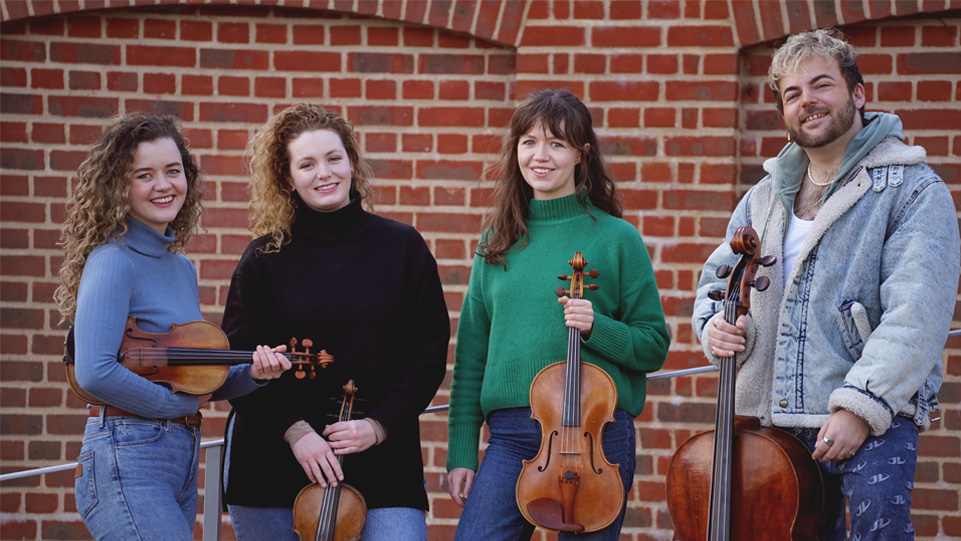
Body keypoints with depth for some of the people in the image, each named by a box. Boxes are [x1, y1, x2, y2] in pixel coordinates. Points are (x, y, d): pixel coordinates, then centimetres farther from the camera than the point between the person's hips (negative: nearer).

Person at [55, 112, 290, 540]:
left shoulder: (182, 268, 15)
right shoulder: (113, 261, -11)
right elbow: (94, 373, -23)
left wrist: (252, 373, -1)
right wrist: (178, 403, -12)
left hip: (182, 459, 9)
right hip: (127, 460, -9)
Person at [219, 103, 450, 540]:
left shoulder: (402, 247, 4)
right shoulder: (264, 258, 3)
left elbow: (429, 354, 4)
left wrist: (378, 424, -8)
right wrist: (294, 430, -11)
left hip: (379, 461, -1)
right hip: (274, 463, 1)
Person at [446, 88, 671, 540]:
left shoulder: (616, 238, 1)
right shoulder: (497, 241, 10)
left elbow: (654, 346, 2)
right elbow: (471, 354, 12)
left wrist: (596, 328, -17)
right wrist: (460, 454, 7)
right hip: (511, 438, 2)